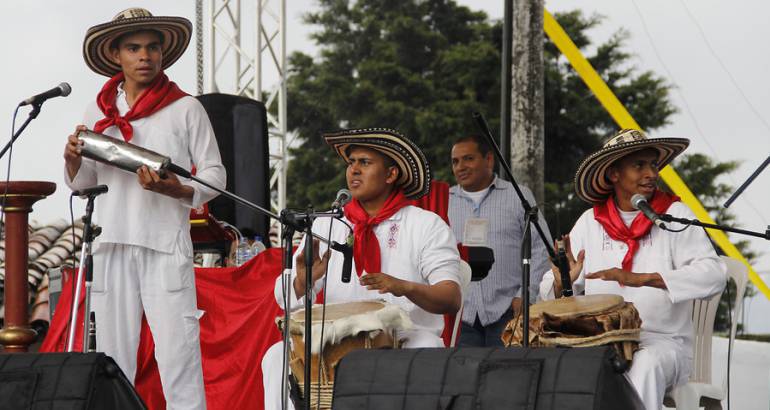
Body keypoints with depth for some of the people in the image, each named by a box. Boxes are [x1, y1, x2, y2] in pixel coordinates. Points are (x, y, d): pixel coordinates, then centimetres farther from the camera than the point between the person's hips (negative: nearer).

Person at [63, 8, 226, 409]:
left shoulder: (185, 108, 2)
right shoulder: (99, 110, 13)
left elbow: (214, 173, 4)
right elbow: (83, 183, 20)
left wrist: (177, 190, -15)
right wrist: (73, 159, -3)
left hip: (166, 244, -4)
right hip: (111, 245, 4)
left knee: (177, 353, -10)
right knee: (111, 357, 4)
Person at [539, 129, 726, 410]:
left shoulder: (675, 215, 1)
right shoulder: (590, 222, 11)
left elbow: (713, 274, -16)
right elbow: (548, 292, 10)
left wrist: (642, 278, -28)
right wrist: (562, 283, -17)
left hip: (663, 342, -2)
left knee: (646, 364, -36)